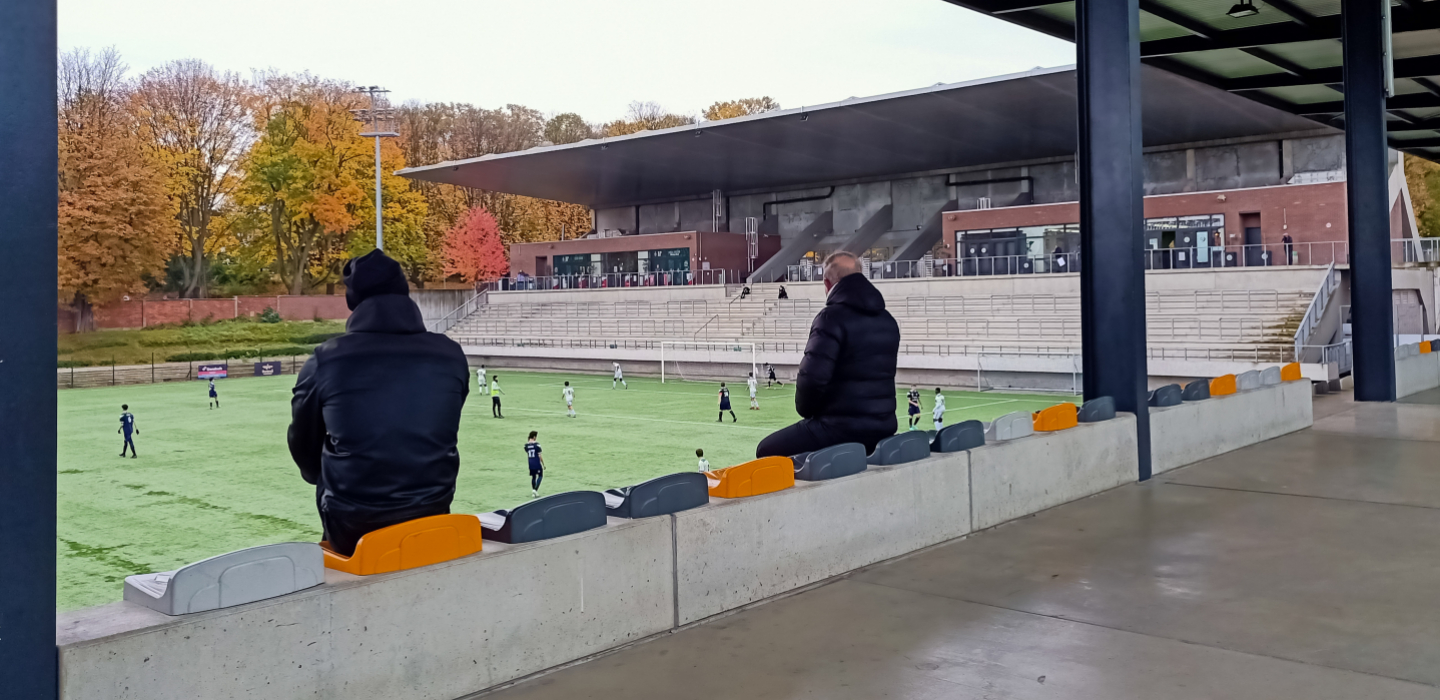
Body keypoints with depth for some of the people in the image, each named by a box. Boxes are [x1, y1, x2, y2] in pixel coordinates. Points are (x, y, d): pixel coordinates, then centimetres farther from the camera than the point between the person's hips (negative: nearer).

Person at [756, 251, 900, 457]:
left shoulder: (832, 317, -15)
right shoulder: (888, 321, 9)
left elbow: (812, 376, -22)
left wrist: (806, 410, -1)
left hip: (841, 428, -8)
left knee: (767, 450, 9)